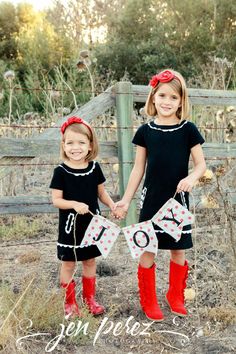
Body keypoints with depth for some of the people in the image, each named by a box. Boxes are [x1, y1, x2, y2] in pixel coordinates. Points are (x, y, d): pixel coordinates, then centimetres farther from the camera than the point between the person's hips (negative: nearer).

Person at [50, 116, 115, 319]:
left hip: (92, 223, 4)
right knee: (68, 264, 7)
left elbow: (101, 192, 8)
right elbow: (56, 200, -12)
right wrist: (74, 204, -28)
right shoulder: (61, 171, -13)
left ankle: (90, 298, 32)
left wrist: (112, 205, -9)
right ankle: (69, 304, 22)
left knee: (90, 261, 16)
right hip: (70, 225, -3)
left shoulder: (94, 168, -2)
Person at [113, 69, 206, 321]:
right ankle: (148, 301, 24)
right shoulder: (145, 131, 0)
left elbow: (201, 164, 1)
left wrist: (192, 178, -22)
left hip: (178, 200, 0)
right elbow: (138, 169, 5)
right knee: (148, 250, 5)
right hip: (151, 200, 0)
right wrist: (125, 200, 4)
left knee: (178, 251, 10)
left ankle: (175, 296, 32)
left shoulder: (188, 130, -3)